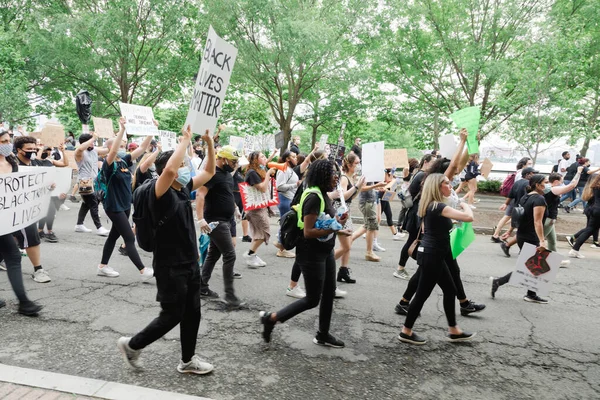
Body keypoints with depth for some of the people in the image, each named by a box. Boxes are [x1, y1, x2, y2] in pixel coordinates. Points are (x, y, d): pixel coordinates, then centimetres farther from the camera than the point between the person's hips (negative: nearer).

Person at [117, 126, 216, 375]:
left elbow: (209, 172, 14)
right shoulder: (161, 193, -18)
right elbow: (169, 170, -40)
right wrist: (185, 140, -30)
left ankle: (187, 361, 30)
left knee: (192, 314, 14)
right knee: (171, 316, 4)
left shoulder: (185, 188, 5)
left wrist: (209, 143, 1)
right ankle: (131, 345, 26)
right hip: (170, 267, -8)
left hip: (190, 263, 8)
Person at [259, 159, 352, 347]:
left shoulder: (324, 195, 7)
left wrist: (337, 222, 0)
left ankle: (323, 335, 31)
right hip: (312, 255, -9)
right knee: (312, 300, 1)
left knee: (329, 293, 15)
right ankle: (271, 318, 14)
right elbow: (308, 232, -27)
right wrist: (334, 228, -28)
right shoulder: (314, 198, -23)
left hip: (325, 252, 10)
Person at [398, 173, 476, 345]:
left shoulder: (430, 206, 10)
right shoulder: (438, 207, -21)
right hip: (431, 256, -10)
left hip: (432, 255, 10)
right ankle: (406, 332, 12)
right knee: (423, 294, 0)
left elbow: (424, 229, 22)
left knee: (450, 290, 16)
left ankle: (454, 331, 27)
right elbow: (468, 217, -28)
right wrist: (465, 205, -7)